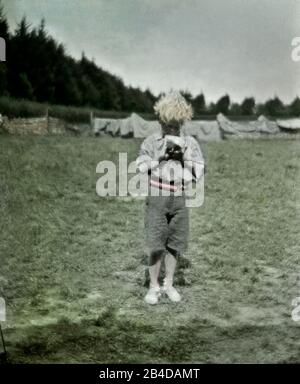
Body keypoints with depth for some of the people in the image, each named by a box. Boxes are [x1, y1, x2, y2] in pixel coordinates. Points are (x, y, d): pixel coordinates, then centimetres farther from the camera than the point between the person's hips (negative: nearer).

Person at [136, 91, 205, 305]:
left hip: (179, 199, 2)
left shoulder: (190, 143, 4)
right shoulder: (151, 142, 0)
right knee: (156, 245, -4)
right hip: (157, 199, -2)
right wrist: (161, 156, -14)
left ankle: (169, 284, 21)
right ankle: (154, 286, 9)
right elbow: (141, 169, -5)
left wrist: (183, 154, -13)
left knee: (175, 244, 7)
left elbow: (198, 173, -2)